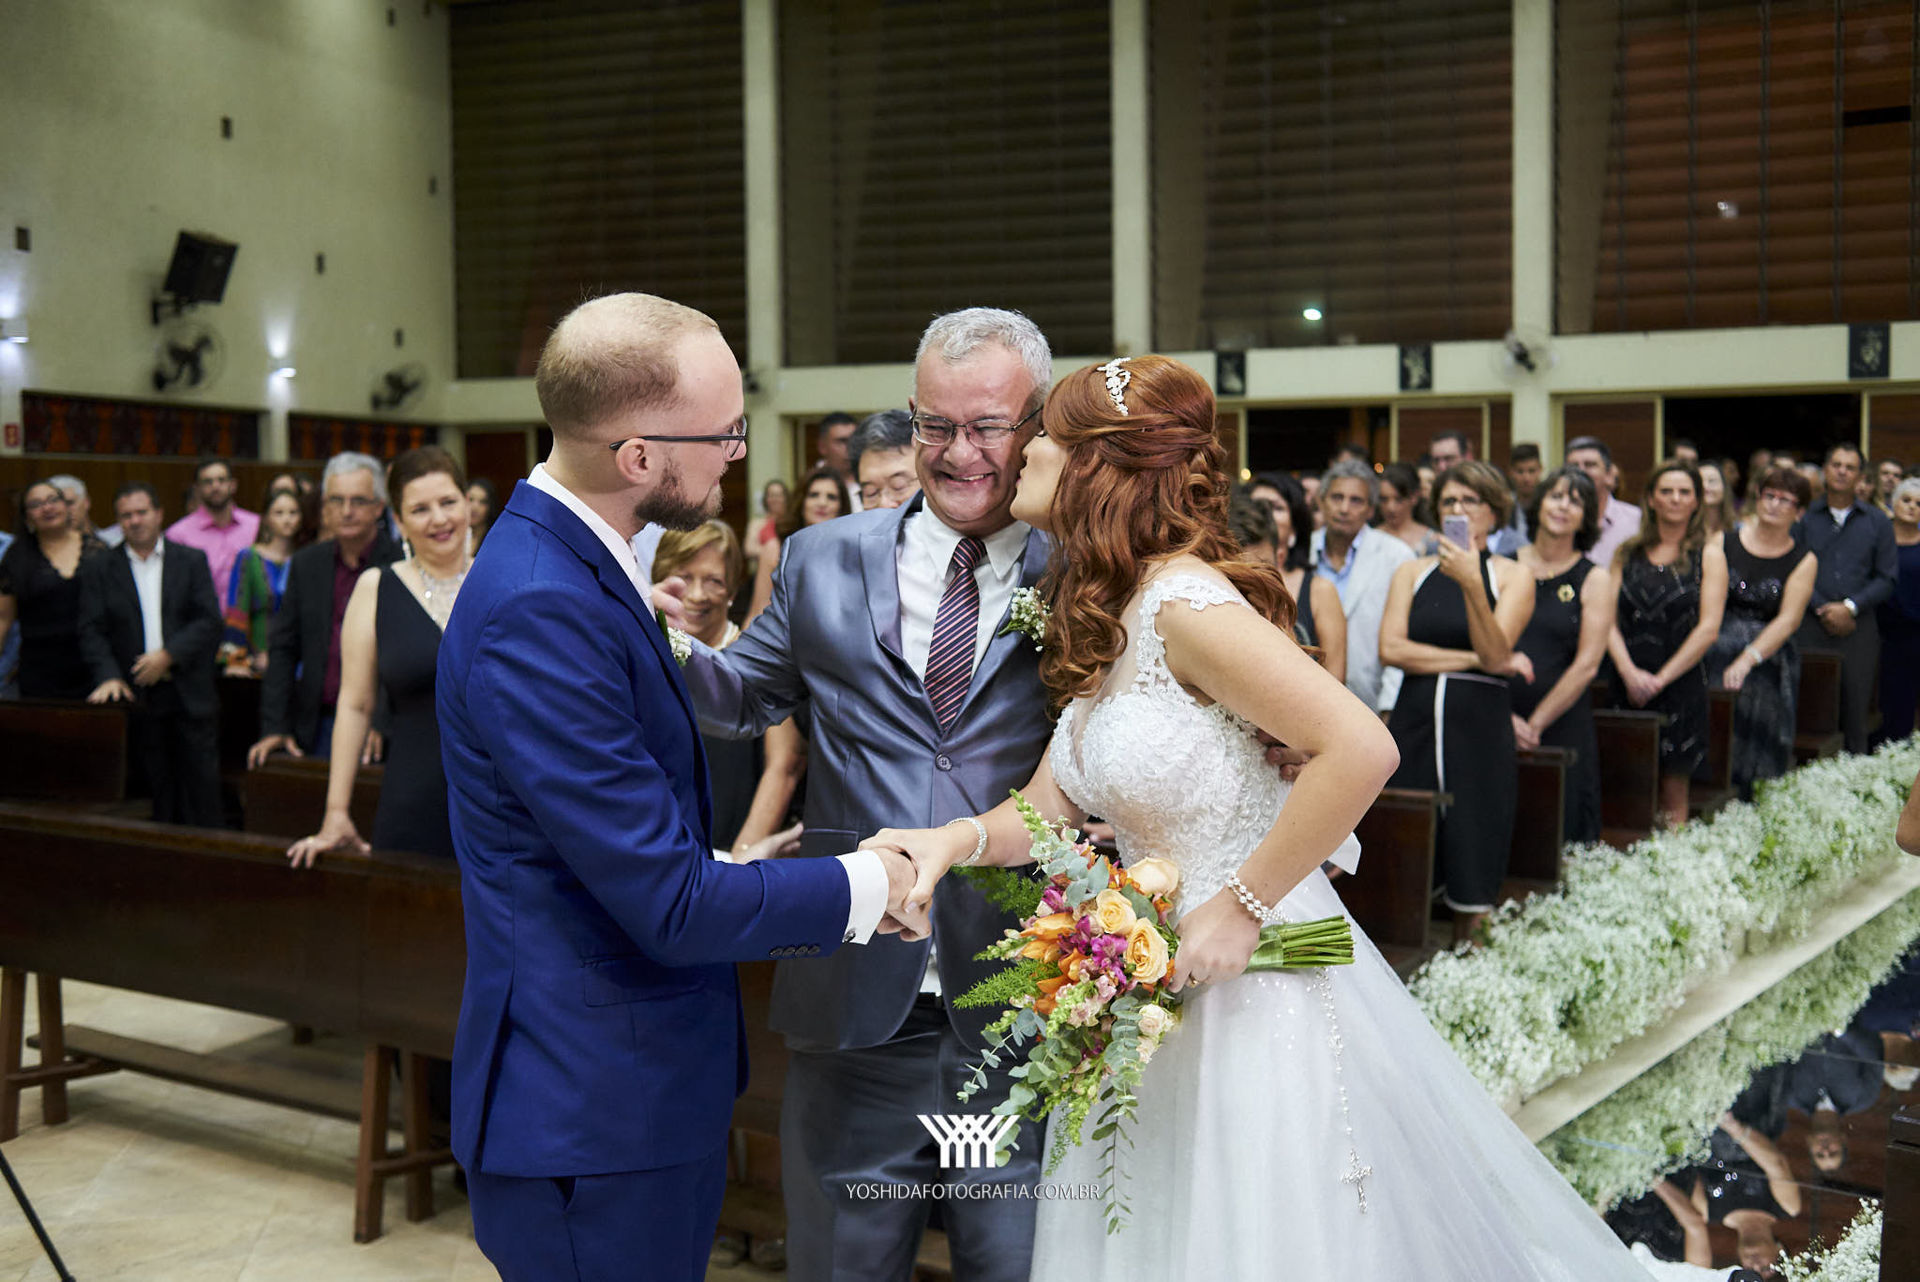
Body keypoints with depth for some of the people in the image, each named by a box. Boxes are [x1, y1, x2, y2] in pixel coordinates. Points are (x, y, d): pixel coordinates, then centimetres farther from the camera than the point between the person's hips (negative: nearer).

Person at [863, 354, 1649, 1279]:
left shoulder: (1183, 602, -21)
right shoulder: (1095, 619, 6)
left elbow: (1361, 748, -29)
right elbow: (1053, 804, 6)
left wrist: (1242, 907, -22)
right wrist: (957, 839, -14)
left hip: (1252, 986, -8)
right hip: (1158, 992, 8)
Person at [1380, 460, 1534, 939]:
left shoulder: (1512, 577, 5)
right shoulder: (1412, 573, 12)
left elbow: (1496, 653, -10)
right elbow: (1391, 648, -3)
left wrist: (1471, 585, -22)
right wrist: (1472, 659, -7)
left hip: (1480, 732, -2)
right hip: (1414, 725, 2)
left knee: (1472, 877, -1)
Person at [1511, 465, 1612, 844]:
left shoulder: (1594, 579, 3)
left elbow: (1586, 665, -4)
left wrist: (1535, 724, -7)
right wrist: (1504, 716, -10)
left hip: (1562, 729, -1)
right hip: (1498, 728, 1)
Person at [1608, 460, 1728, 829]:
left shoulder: (1709, 556, 3)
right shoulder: (1627, 554, 11)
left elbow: (1708, 629, -5)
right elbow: (1609, 620, 3)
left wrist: (1659, 679, -11)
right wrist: (1630, 672, -13)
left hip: (1680, 685, -2)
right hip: (1628, 685, 2)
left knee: (1672, 796, 2)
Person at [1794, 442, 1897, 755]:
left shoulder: (1877, 521, 9)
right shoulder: (1805, 516, 6)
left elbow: (1887, 577, 5)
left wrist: (1850, 607, -8)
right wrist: (1822, 609, -9)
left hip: (1858, 626, 1)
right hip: (1811, 623, 0)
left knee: (1854, 707, 1)